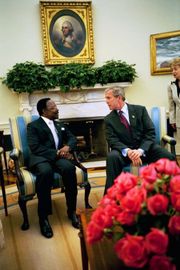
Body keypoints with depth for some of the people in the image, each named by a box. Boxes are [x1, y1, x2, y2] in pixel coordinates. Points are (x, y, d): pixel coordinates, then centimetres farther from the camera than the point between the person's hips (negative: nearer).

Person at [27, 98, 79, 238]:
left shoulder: (60, 125, 24)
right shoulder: (33, 126, 4)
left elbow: (72, 138, 19)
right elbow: (35, 148, -9)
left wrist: (67, 147, -4)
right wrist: (56, 152, -15)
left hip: (58, 157, 4)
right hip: (40, 159, -4)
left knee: (69, 168, -32)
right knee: (46, 171, -40)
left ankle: (72, 211, -20)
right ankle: (43, 216, -28)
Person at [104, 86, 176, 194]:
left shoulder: (140, 110, 2)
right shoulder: (108, 119, 4)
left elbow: (151, 132, -4)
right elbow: (113, 140, -6)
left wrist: (140, 150, -21)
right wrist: (128, 151, -26)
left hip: (145, 149, 0)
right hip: (125, 151, 0)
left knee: (169, 157, -26)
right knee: (112, 156, -33)